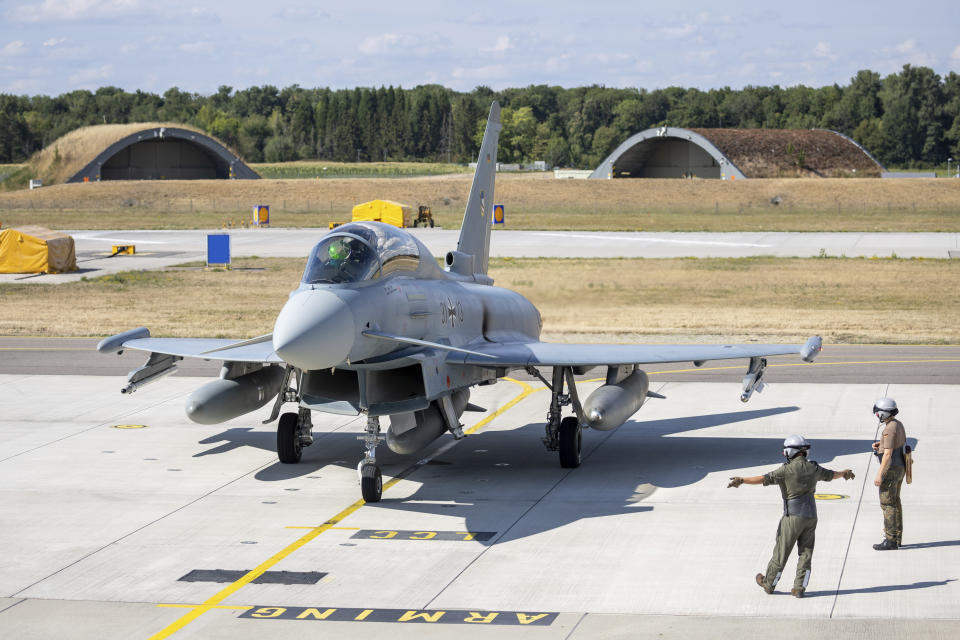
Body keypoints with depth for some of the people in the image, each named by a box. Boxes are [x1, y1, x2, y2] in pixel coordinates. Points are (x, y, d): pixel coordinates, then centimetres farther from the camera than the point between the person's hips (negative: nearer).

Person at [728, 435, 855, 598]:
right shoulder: (813, 468, 4)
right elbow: (830, 475, 24)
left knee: (781, 551, 6)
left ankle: (769, 583, 20)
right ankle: (799, 588, 9)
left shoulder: (787, 470, -15)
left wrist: (742, 480, -21)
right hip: (811, 516, 5)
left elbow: (764, 479, -21)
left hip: (793, 517, -5)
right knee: (805, 553, 10)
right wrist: (844, 473, 46)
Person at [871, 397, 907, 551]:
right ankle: (896, 538, 22)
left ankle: (890, 541, -4)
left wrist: (879, 475, -22)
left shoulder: (889, 429, -22)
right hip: (900, 469, 10)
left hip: (891, 470, -10)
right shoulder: (898, 424, 10)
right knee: (895, 503, 16)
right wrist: (880, 445, 9)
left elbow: (888, 453, -24)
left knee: (888, 504, -6)